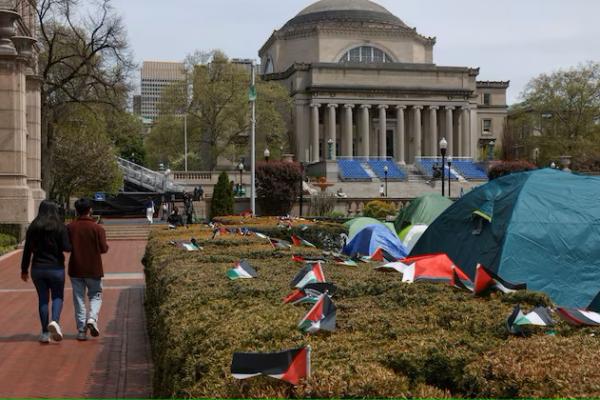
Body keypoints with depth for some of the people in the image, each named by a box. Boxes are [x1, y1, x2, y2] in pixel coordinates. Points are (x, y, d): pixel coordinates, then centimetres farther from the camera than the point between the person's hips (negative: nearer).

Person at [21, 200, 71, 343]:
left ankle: (45, 333, 10)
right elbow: (66, 248, -13)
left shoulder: (33, 228, 4)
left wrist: (24, 269, 12)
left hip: (37, 268, 3)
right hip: (56, 268, -3)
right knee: (58, 297, 10)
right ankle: (55, 321, -16)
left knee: (43, 299, 11)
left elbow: (27, 250, 5)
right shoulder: (60, 227, -7)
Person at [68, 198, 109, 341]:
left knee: (79, 299, 8)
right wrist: (107, 246, 12)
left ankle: (81, 330, 6)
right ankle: (92, 318, -11)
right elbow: (103, 249, -10)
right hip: (93, 269, -2)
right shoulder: (97, 228, -9)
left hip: (75, 269, 2)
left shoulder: (70, 228, -2)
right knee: (96, 295, 14)